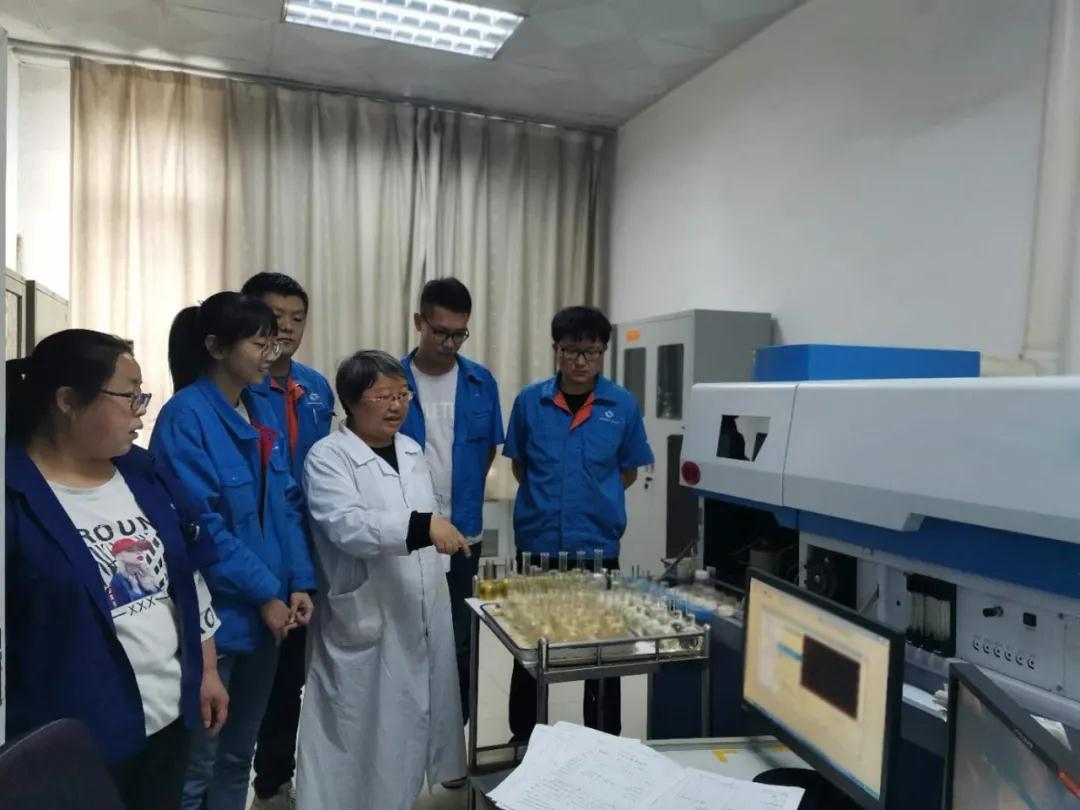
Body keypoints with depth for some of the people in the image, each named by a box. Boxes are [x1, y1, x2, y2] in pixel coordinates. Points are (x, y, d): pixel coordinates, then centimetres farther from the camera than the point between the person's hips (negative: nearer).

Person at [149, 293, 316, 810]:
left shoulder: (261, 411, 7)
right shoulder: (185, 416, -16)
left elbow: (286, 505, 7)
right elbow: (200, 526, -20)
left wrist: (299, 583, -1)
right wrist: (265, 593, -16)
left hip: (266, 611, 7)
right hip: (214, 616, -7)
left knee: (238, 753, 21)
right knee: (196, 764, 10)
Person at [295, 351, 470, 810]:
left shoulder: (411, 451, 10)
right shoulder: (328, 457, -12)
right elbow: (348, 526, -27)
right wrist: (423, 525, -38)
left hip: (422, 614, 7)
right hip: (365, 622, -7)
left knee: (415, 718, 20)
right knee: (361, 731, 4)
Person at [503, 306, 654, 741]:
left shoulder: (623, 405, -5)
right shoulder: (529, 400, -3)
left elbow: (628, 472, 7)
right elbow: (519, 467, 9)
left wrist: (595, 502, 1)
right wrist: (548, 501, 1)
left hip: (598, 545, 0)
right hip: (536, 543, 1)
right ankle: (523, 739, 35)